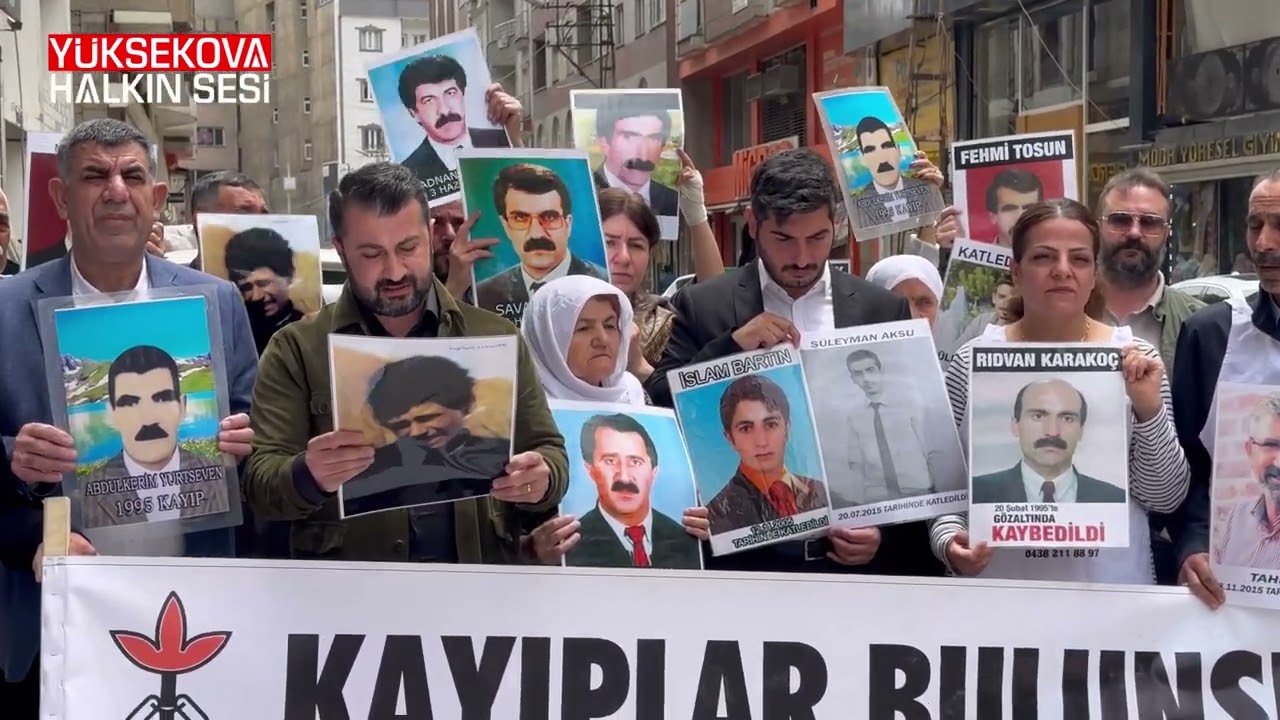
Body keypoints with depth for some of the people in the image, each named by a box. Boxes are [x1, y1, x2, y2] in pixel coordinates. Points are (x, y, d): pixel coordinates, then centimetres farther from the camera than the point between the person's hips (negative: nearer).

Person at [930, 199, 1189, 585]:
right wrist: (949, 540, -15)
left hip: (1109, 585, 0)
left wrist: (1149, 407, -16)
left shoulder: (1134, 358, -4)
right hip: (998, 586, 0)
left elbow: (1165, 497, -3)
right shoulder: (972, 363, -4)